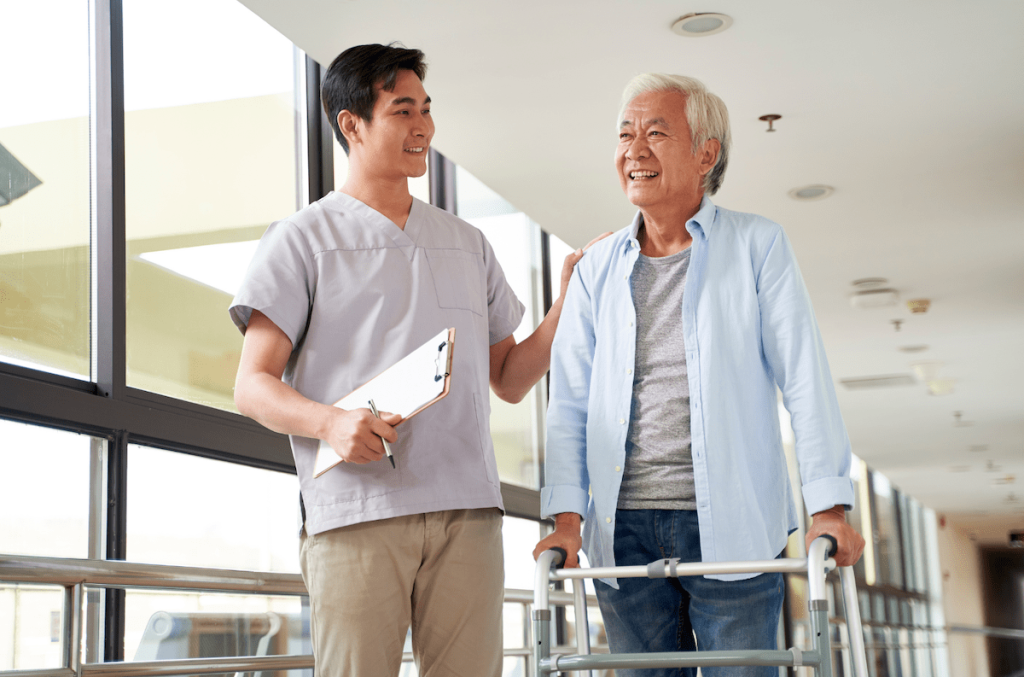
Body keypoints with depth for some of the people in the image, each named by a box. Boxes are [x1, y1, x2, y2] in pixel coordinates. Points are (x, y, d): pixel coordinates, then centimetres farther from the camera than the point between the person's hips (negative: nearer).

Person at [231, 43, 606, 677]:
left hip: (467, 509, 4)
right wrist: (331, 421, -18)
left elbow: (511, 380, 23)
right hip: (356, 510, -3)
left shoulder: (468, 244, 23)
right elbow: (253, 387, 2)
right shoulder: (303, 238, 9)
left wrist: (566, 304, 7)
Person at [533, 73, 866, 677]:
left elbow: (806, 379, -2)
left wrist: (830, 507, -10)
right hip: (624, 531, 3)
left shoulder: (758, 246, 3)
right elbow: (570, 401, 8)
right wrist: (566, 516, -3)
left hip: (733, 529, -3)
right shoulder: (598, 269, 11)